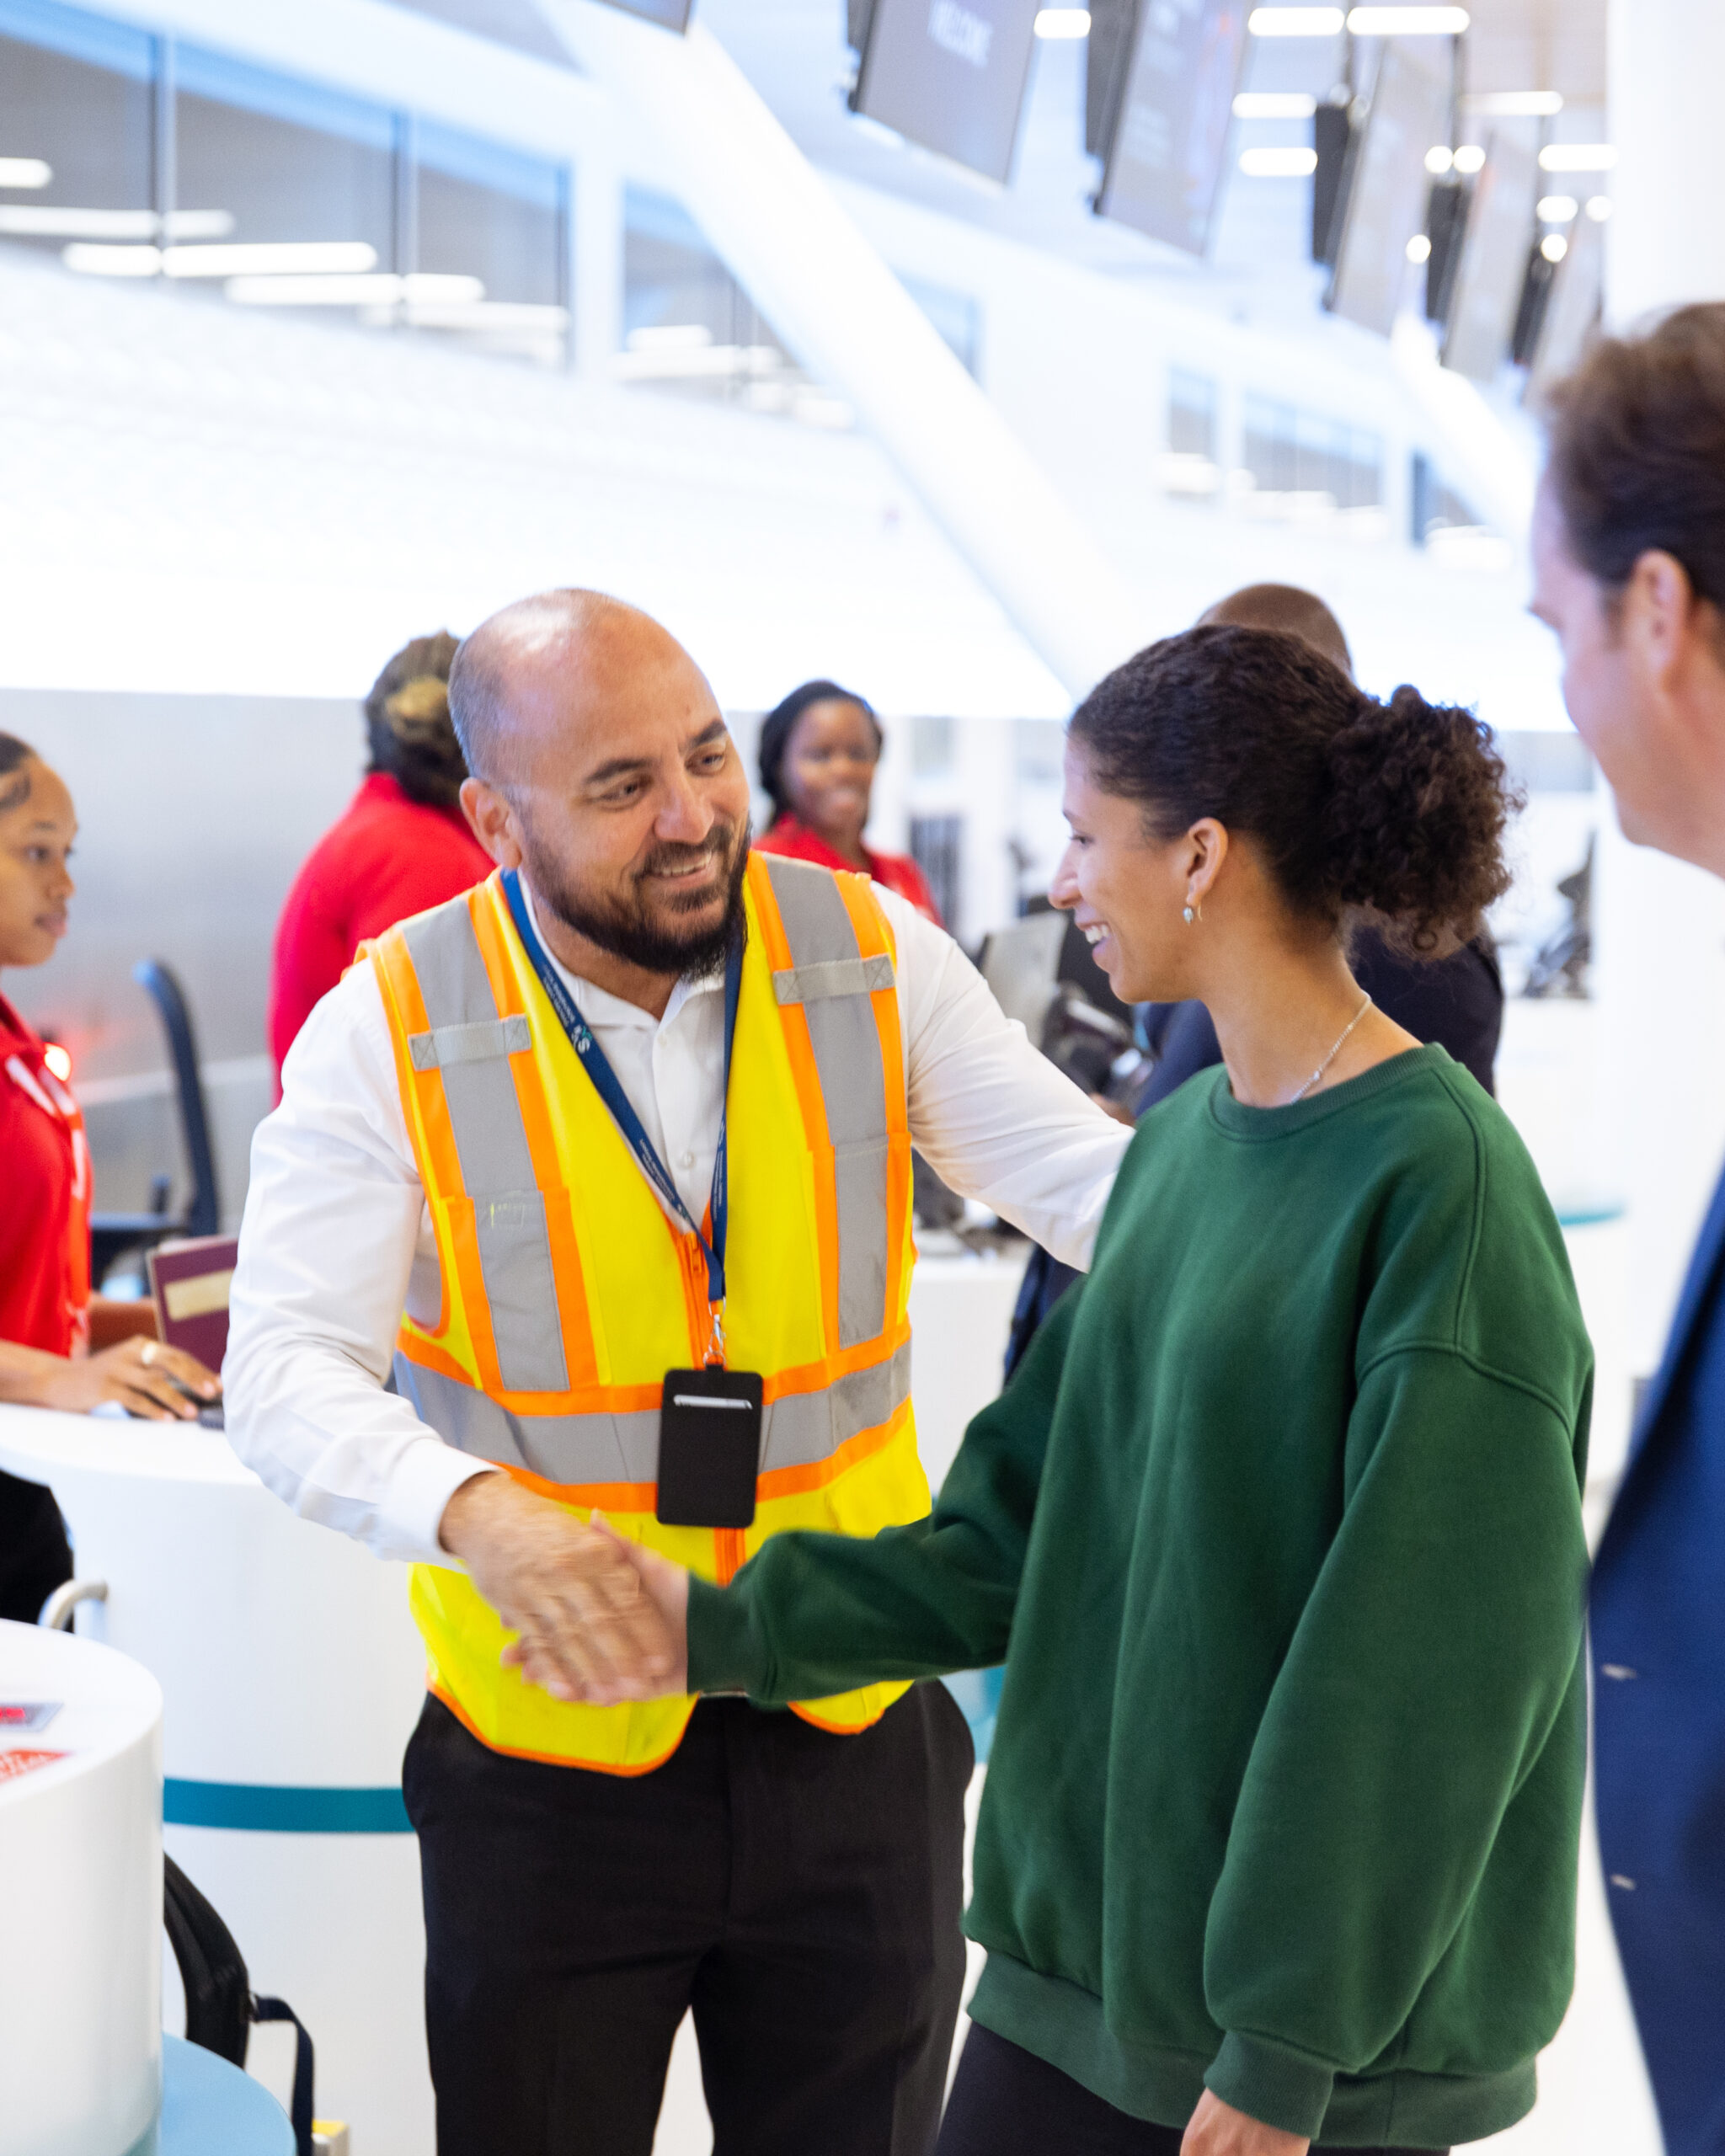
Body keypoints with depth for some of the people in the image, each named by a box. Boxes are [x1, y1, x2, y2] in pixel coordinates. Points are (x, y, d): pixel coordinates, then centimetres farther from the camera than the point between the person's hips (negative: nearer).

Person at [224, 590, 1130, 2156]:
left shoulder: (867, 956, -5)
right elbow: (290, 1367, -18)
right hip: (551, 1757, -2)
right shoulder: (393, 1029, -12)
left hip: (855, 1734, 2)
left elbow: (1087, 1180, -10)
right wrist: (474, 1511, -37)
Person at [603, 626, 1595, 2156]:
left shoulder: (1440, 1179, -17)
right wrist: (735, 1628, 3)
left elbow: (1427, 1659, -18)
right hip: (1091, 1929, 7)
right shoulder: (1182, 1137, 7)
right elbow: (1028, 1524, 11)